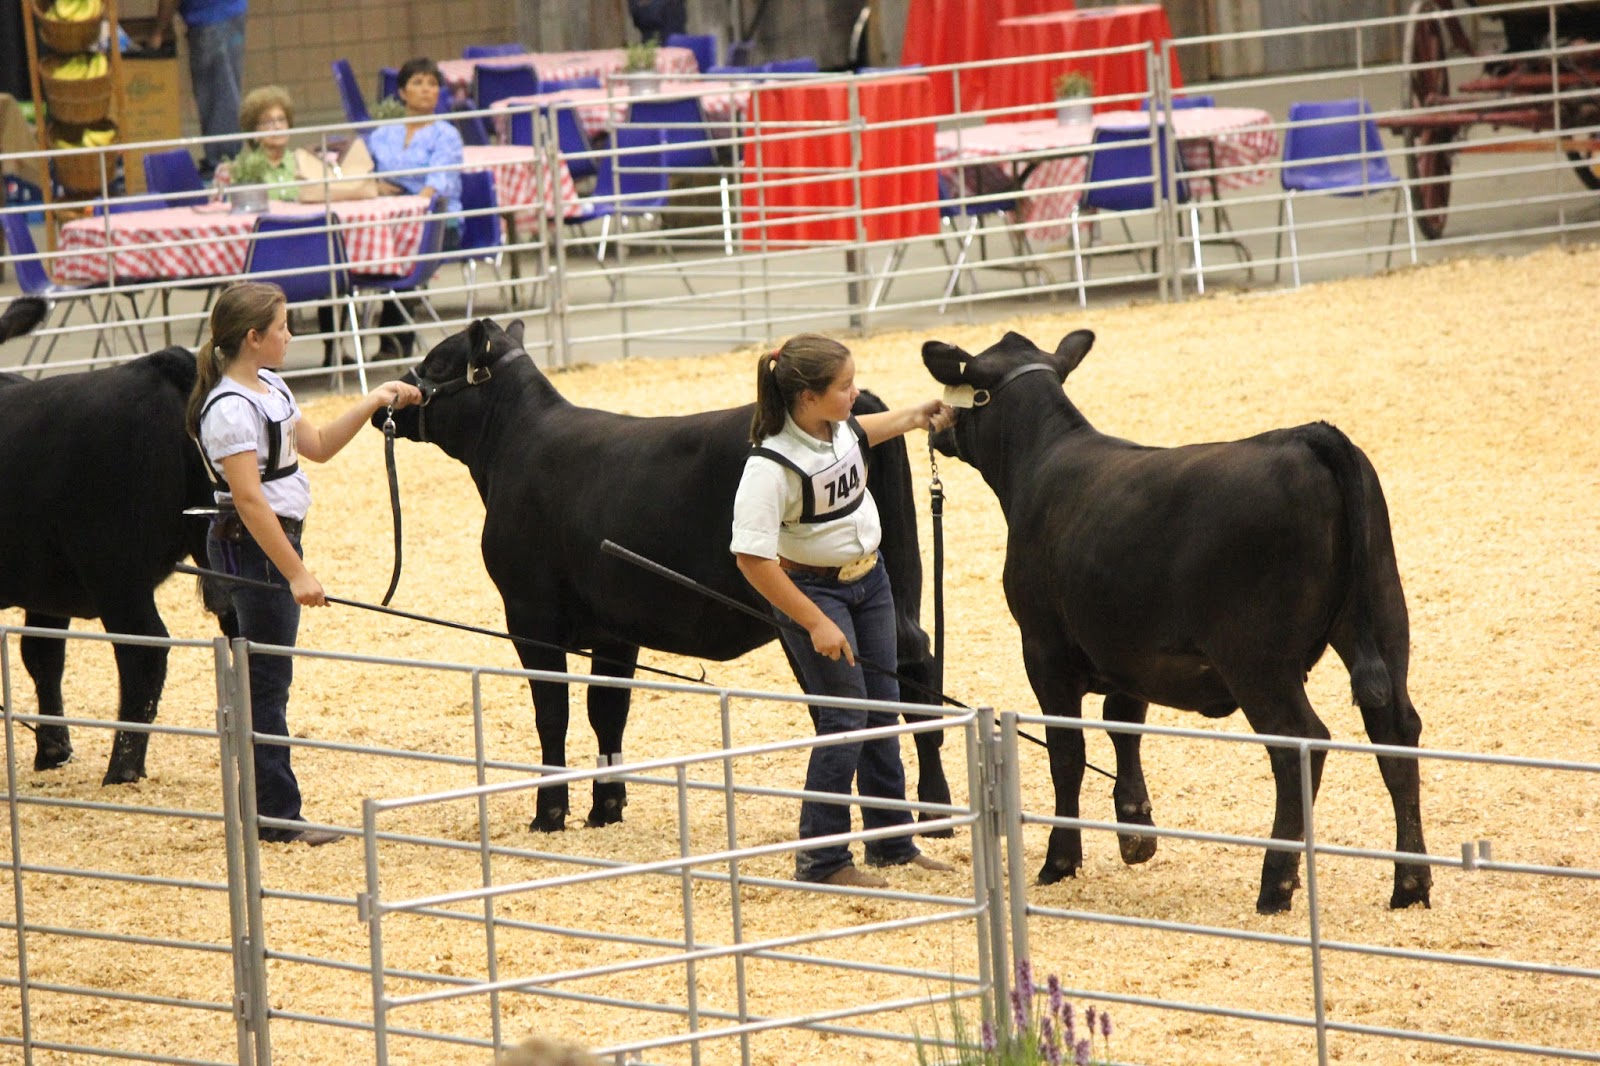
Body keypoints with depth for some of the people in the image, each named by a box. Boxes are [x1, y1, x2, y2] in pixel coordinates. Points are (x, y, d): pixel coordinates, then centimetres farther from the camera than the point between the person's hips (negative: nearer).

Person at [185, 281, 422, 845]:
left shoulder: (269, 388, 10)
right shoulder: (231, 408, -20)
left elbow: (317, 445, 23)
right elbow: (249, 500, -25)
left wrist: (375, 401, 14)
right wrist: (296, 574, -26)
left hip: (279, 538, 10)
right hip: (252, 545, -10)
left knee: (266, 677, 12)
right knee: (267, 680, -5)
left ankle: (270, 809, 17)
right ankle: (276, 814, 0)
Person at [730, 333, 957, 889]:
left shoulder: (838, 426, -6)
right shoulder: (772, 466, -30)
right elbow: (753, 558, -29)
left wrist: (914, 418, 19)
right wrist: (816, 624, -27)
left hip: (868, 579, 8)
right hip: (812, 589, -8)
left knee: (882, 709, 13)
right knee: (845, 717, -8)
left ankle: (892, 842, 26)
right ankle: (820, 860, 3)